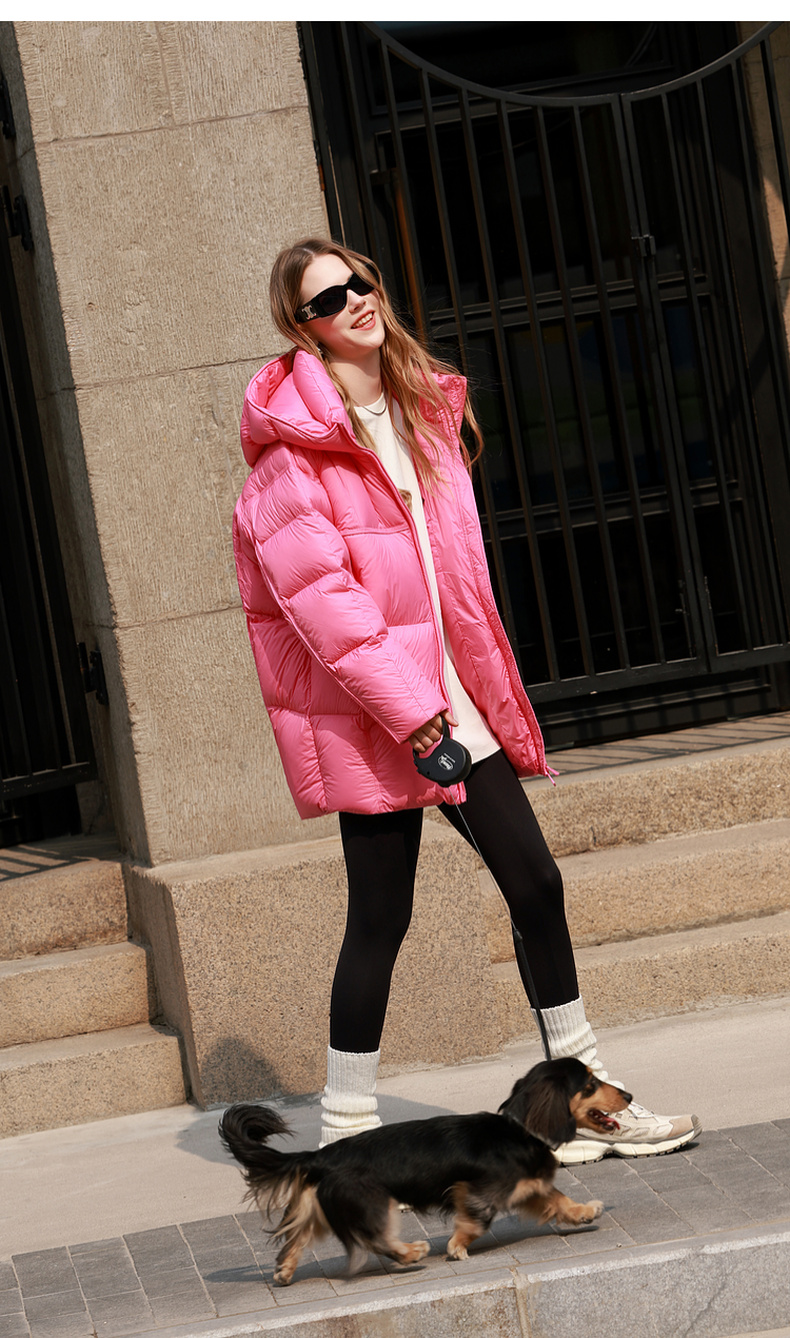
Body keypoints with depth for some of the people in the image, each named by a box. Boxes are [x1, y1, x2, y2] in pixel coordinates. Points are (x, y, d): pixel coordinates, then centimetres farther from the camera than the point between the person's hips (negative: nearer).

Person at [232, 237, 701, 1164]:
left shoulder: (423, 408, 14)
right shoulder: (294, 443, -11)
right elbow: (319, 598, -17)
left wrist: (487, 690, 13)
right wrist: (410, 711, -20)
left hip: (451, 696, 7)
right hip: (367, 709, -7)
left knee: (535, 885, 7)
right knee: (381, 915, -2)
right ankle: (344, 1131, 12)